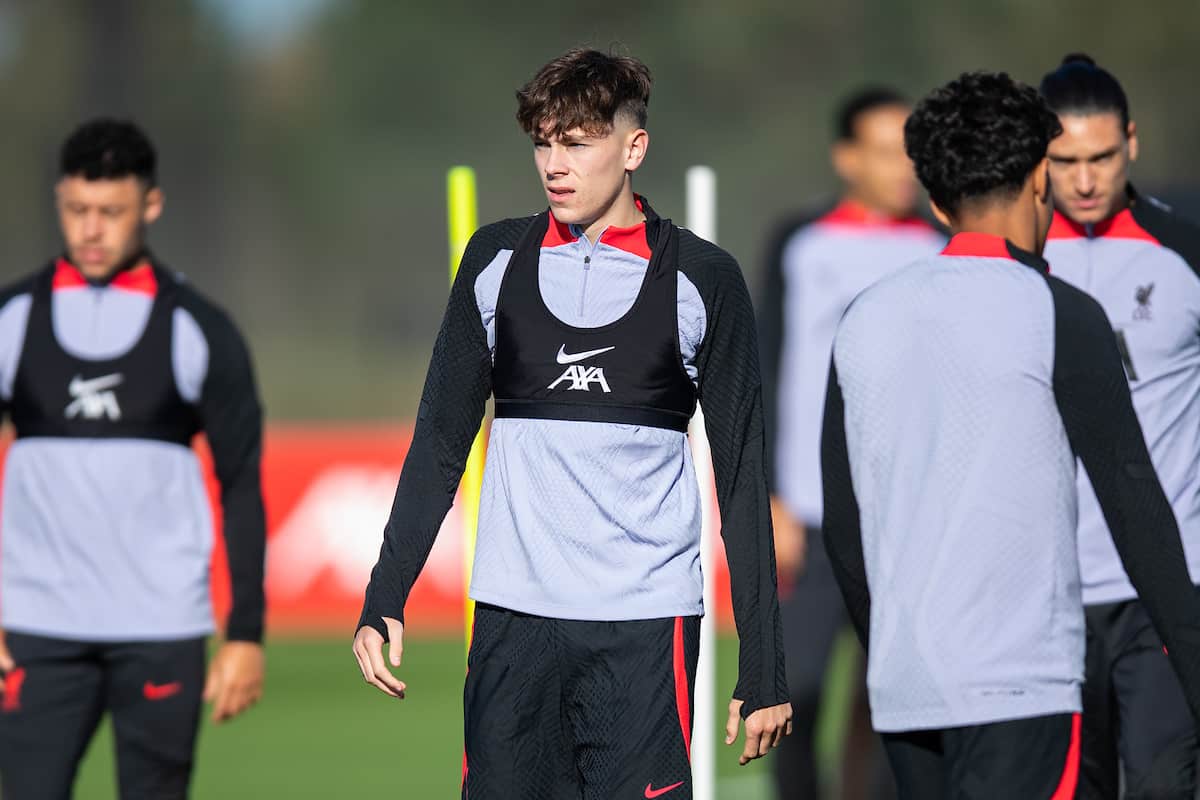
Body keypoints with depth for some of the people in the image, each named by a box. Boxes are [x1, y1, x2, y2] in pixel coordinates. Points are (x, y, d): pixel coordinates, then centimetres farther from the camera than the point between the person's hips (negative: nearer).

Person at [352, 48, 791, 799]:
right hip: (513, 622, 3)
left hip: (645, 627, -3)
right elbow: (441, 443, 13)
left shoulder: (701, 278, 1)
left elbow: (742, 478, 3)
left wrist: (764, 671, -1)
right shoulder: (497, 259, 9)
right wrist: (384, 602, 4)